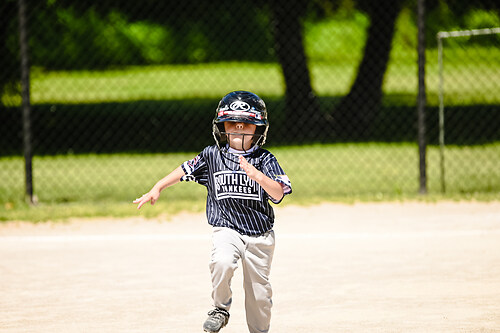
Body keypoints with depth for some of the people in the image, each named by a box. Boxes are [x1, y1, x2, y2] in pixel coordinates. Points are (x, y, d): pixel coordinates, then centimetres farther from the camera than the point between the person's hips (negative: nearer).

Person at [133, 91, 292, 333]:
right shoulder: (212, 156, 0)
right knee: (222, 262, -31)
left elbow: (278, 194, -17)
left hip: (260, 236, 1)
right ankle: (221, 309, -6)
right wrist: (157, 188, 3)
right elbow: (184, 171, 11)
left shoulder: (265, 160, -5)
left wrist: (258, 176, -33)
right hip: (227, 229, -1)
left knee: (258, 292, 7)